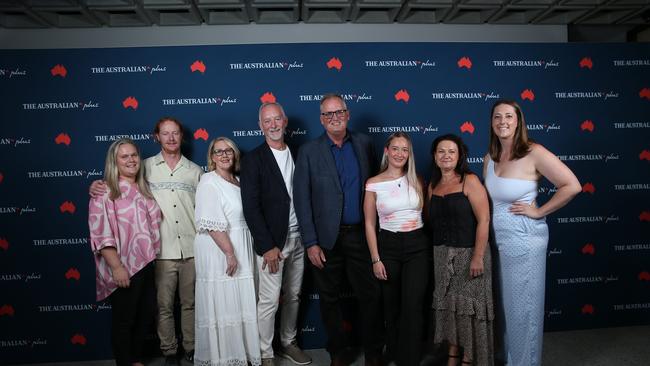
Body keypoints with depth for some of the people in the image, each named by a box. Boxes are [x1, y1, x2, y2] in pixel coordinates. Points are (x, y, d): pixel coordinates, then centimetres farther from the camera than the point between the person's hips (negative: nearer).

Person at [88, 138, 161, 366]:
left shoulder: (143, 190, 10)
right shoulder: (105, 192, -10)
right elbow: (101, 234, -17)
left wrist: (152, 257, 14)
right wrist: (116, 267, -22)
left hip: (146, 264, 7)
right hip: (124, 268, -7)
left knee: (146, 315, 16)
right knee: (124, 320, 7)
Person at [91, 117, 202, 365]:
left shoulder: (195, 171, 7)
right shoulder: (146, 167, 3)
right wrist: (97, 186, -12)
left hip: (192, 249, 1)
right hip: (161, 251, -1)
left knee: (190, 302, 12)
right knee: (164, 305, 8)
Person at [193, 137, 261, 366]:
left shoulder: (237, 181, 14)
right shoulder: (209, 182, -10)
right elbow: (213, 224, -18)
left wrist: (238, 253, 13)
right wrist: (230, 253, -21)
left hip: (241, 250, 7)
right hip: (219, 252, -7)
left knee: (240, 303, 12)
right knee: (222, 305, 1)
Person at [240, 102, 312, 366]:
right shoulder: (253, 159, -7)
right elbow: (251, 207, -12)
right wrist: (268, 246, -15)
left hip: (299, 238, 5)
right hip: (272, 242, -5)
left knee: (293, 297, 16)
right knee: (269, 301, 1)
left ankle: (288, 343, 34)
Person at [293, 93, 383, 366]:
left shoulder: (363, 144, 5)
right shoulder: (309, 151, -3)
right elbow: (301, 200, -5)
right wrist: (310, 243, -9)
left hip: (361, 234, 1)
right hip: (326, 239, -1)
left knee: (370, 295, 7)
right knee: (329, 298, 11)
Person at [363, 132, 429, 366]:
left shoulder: (416, 180, 3)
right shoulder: (373, 184, -4)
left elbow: (424, 212, 12)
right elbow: (369, 224, -1)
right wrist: (375, 259, -4)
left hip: (417, 246, 1)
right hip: (388, 246, -1)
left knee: (412, 306, -6)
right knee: (391, 306, 12)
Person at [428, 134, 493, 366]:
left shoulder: (470, 181, -8)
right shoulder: (433, 186, 8)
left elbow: (483, 220, -14)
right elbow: (433, 222, 10)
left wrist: (478, 257, -19)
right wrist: (436, 253, 3)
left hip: (468, 253, -5)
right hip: (442, 255, 5)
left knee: (469, 306, 5)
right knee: (448, 304, 13)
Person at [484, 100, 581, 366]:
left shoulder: (534, 153, -14)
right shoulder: (490, 157, 5)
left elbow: (572, 186, -17)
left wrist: (539, 211, -14)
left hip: (523, 238, -6)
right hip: (497, 237, 6)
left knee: (523, 305, 8)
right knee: (504, 302, 18)